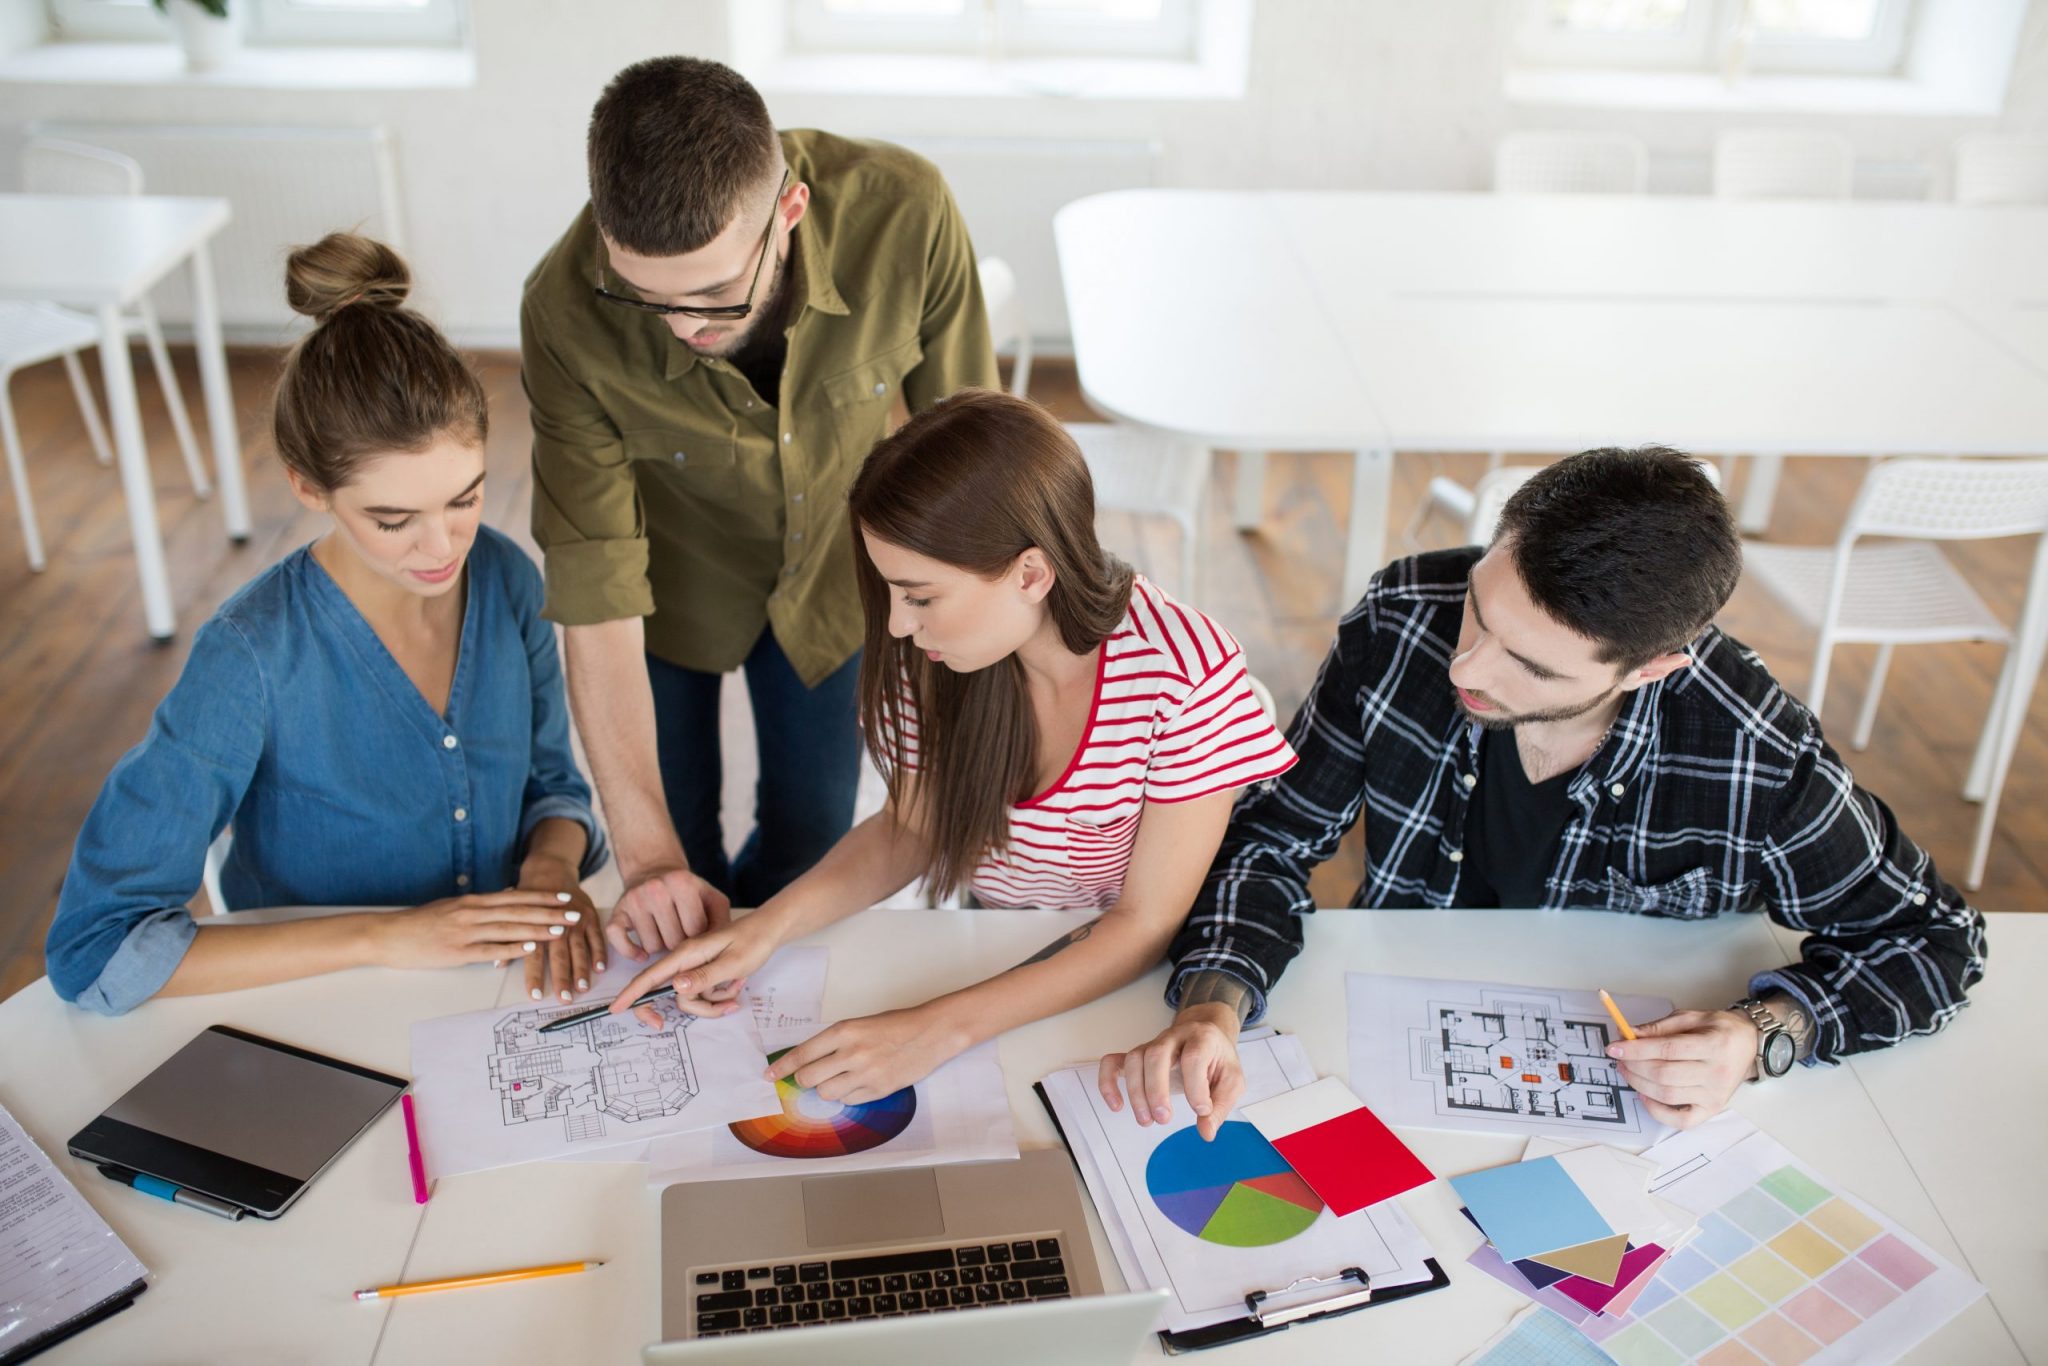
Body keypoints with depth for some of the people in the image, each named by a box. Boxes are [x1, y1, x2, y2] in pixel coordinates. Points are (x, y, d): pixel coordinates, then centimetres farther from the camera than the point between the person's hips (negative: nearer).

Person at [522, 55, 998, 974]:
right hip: (671, 574, -1)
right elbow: (595, 596, -30)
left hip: (831, 563, 1)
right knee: (678, 841, 12)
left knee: (814, 829, 13)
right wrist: (647, 855, -32)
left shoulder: (903, 214, -35)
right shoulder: (567, 313, -35)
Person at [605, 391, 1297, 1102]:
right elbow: (910, 828, 2)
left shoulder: (1186, 675, -26)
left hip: (1128, 983, -3)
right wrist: (770, 923, -15)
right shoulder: (935, 656, -14)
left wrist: (939, 1031, -29)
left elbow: (1147, 926, -20)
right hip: (982, 956, 3)